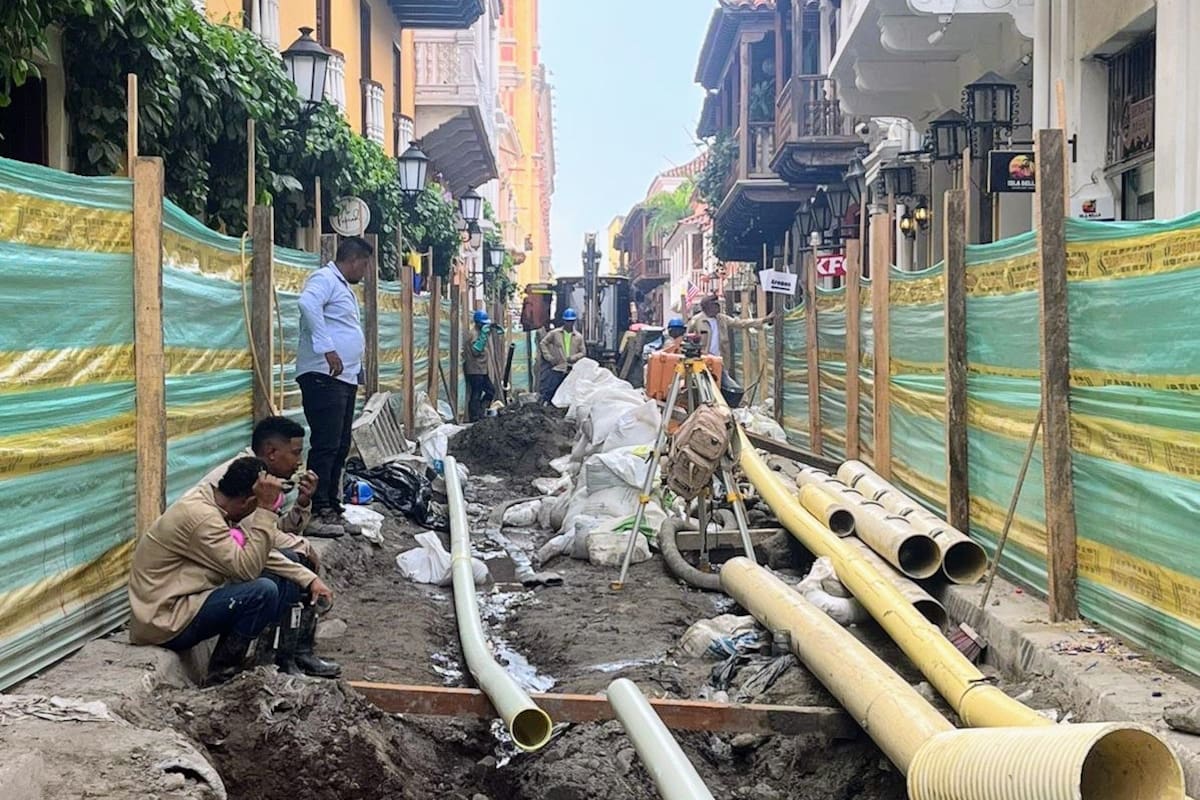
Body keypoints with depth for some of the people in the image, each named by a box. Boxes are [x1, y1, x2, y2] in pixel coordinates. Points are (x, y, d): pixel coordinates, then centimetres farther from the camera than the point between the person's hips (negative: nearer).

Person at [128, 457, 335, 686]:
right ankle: (221, 674, -9)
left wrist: (309, 579, 1)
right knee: (263, 591, -24)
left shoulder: (212, 500, 4)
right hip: (166, 623, -9)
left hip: (188, 600, 10)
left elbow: (261, 554, 9)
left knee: (287, 583, 3)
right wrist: (266, 510, -29)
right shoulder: (199, 516, -25)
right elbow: (247, 568, -28)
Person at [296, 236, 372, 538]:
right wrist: (327, 349, -30)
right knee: (325, 445, -11)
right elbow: (308, 304, -28)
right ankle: (318, 510, -9)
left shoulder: (343, 287, 25)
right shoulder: (324, 279, -7)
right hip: (323, 376, -10)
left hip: (345, 378, 10)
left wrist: (357, 340, 14)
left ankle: (332, 508, 18)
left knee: (340, 447, 11)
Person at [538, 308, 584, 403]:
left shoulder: (578, 337, 8)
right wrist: (548, 357, -4)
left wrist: (573, 358, -10)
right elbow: (543, 343, 6)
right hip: (557, 368, -2)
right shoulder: (555, 333, 4)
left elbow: (583, 352, 9)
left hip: (572, 370, 2)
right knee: (549, 390, -6)